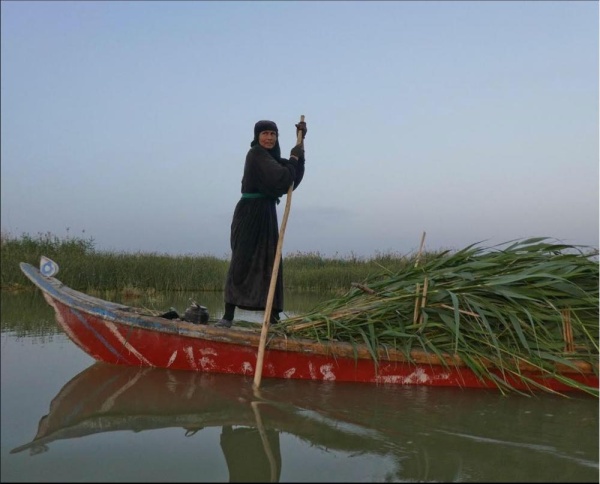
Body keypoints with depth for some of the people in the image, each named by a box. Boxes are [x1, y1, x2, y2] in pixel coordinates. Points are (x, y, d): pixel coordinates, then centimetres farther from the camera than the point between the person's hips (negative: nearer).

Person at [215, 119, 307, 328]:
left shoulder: (270, 157, 18)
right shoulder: (256, 154, -10)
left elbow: (294, 177, 12)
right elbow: (281, 179, -19)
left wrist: (300, 141, 10)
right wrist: (294, 158, -4)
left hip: (266, 215, 9)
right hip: (250, 214, -9)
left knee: (270, 264, 5)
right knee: (242, 261, -10)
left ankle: (273, 317, 8)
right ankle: (228, 316, -10)